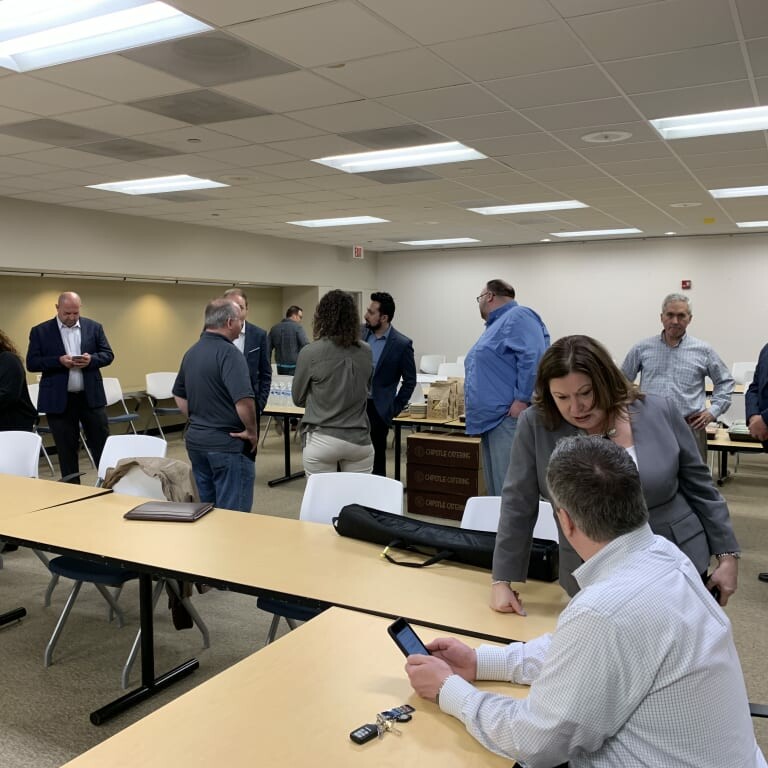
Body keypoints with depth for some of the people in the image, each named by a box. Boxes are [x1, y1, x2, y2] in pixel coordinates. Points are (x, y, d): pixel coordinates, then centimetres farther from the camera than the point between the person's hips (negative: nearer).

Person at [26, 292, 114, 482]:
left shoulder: (94, 327, 5)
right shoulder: (40, 331, 0)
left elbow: (108, 355, 5)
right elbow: (32, 363, -5)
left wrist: (91, 359, -17)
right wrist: (59, 361, -20)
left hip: (91, 397, 1)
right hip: (59, 401, -1)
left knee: (103, 445, 6)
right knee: (66, 450, 7)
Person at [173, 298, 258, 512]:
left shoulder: (191, 352, 10)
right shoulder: (228, 352, -18)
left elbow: (179, 395, 20)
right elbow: (243, 400, -28)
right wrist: (252, 432, -14)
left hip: (196, 439, 9)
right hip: (227, 443, -9)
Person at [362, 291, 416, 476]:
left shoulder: (401, 344, -12)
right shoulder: (360, 332, 1)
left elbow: (410, 380, -3)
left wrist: (395, 408, -4)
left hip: (377, 408, -4)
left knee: (376, 456, 4)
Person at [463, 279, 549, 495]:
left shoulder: (518, 316, -9)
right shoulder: (496, 325, 24)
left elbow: (533, 358, -22)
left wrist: (522, 400, -23)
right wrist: (472, 404, 27)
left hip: (509, 417, -11)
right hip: (492, 419, 11)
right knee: (495, 486, 14)